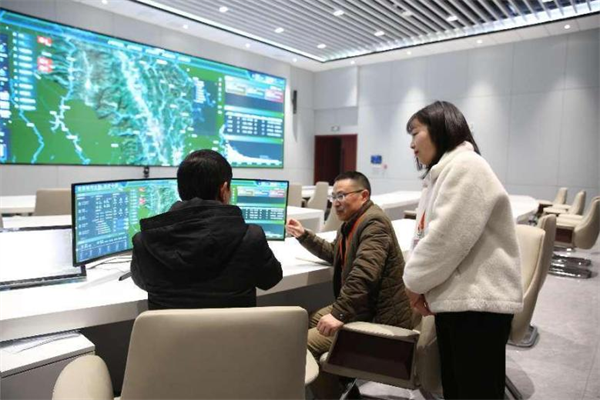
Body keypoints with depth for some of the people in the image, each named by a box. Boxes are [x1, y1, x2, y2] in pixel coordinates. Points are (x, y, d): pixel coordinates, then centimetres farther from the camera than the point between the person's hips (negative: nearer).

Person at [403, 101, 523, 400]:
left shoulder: (466, 167, -13)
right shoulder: (442, 173, 18)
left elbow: (446, 239, -21)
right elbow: (427, 236, 16)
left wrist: (414, 282, -7)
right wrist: (420, 286, 1)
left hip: (479, 301, -9)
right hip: (453, 298, 9)